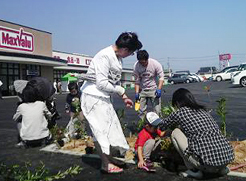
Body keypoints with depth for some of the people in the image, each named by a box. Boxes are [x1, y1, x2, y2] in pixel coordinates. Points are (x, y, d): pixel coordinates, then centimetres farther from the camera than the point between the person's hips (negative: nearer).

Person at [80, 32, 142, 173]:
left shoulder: (118, 57, 7)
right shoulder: (104, 56, -22)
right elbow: (102, 83, -23)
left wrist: (124, 97, 8)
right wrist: (121, 91, -10)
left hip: (103, 96, 9)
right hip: (93, 95, -9)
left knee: (111, 126, 13)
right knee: (101, 129, -2)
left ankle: (110, 158, 28)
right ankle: (106, 164, 11)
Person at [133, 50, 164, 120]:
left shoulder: (155, 64, -16)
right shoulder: (136, 66, -10)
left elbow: (161, 77, -10)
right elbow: (137, 81, -1)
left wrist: (159, 89, -21)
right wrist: (136, 92, -9)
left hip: (154, 89, -2)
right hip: (142, 90, 2)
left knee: (157, 110, -3)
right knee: (142, 111, 2)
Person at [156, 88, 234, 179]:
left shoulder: (180, 112, -1)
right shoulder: (203, 110, 18)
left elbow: (162, 126, 16)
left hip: (209, 163, -7)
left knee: (175, 133, 8)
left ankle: (194, 170, 9)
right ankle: (221, 169, 22)